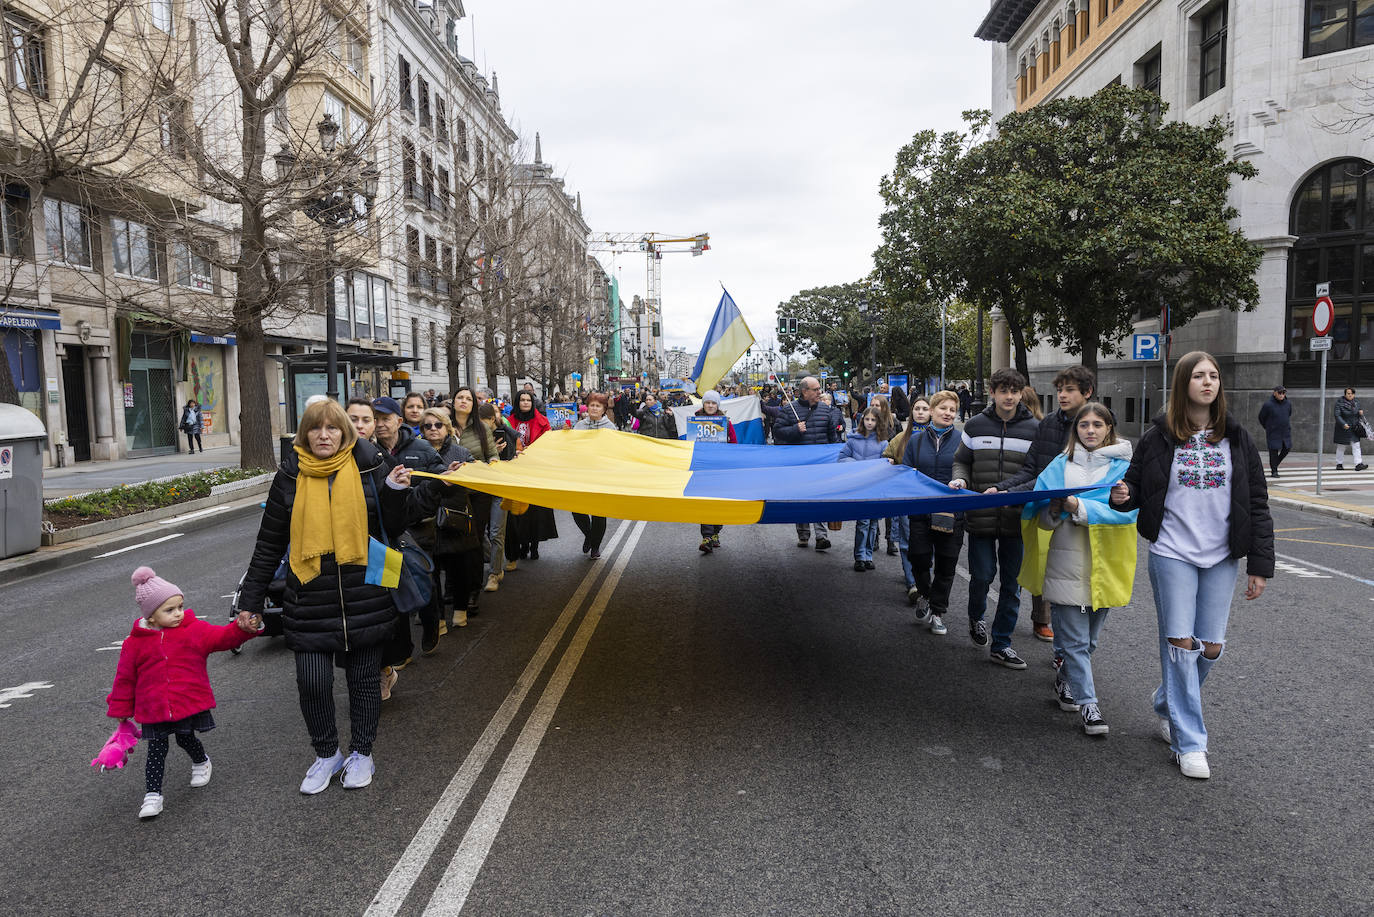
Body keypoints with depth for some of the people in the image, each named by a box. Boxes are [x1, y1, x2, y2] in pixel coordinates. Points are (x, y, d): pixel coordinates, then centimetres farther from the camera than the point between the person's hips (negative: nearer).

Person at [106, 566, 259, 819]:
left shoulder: (195, 630, -5)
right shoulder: (135, 643, -3)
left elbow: (224, 637, -14)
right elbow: (125, 677, 5)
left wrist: (243, 627, -35)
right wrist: (121, 710, 11)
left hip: (190, 703, 0)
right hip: (154, 710, 0)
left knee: (186, 739, 11)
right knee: (156, 750, 3)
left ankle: (201, 762, 42)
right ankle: (153, 794, 13)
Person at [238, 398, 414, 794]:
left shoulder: (368, 466, -1)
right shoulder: (291, 476, 3)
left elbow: (393, 526, 4)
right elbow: (269, 544, 9)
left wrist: (395, 491, -15)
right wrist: (249, 602, 10)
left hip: (365, 595, 0)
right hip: (310, 599, 1)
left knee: (364, 677, 10)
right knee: (312, 681, -2)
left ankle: (361, 753, 30)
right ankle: (326, 754, 23)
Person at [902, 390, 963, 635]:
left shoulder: (961, 442, 2)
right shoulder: (916, 440, 7)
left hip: (952, 514, -1)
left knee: (946, 565, 6)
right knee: (919, 559, 0)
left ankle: (937, 612, 22)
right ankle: (925, 596, 30)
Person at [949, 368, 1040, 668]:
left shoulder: (1034, 428, 3)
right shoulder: (975, 425, 4)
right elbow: (962, 461, 13)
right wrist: (960, 479, -7)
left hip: (1017, 518, 1)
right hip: (982, 516, -1)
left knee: (1012, 582, 6)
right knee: (982, 574, -1)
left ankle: (1001, 644, 18)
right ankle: (976, 617, 32)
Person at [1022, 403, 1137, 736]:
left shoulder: (1124, 465, 3)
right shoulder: (1062, 464, 8)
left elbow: (1127, 510, -13)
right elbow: (1043, 516, 5)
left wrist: (1078, 506, -23)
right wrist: (1054, 509, -18)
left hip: (1105, 563, 1)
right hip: (1066, 562, 0)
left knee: (1090, 638, 13)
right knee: (1075, 640, -3)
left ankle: (1065, 680, 36)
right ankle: (1088, 705, 5)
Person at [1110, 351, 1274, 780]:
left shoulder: (1236, 438, 4)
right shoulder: (1158, 438, -1)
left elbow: (1257, 503, 5)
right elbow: (1137, 487, 7)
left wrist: (1260, 564, 1)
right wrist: (1122, 496, -19)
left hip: (1221, 557, 3)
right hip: (1171, 554, -2)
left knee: (1211, 647, 6)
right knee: (1180, 643, -4)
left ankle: (1167, 706, 32)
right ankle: (1189, 742, 6)